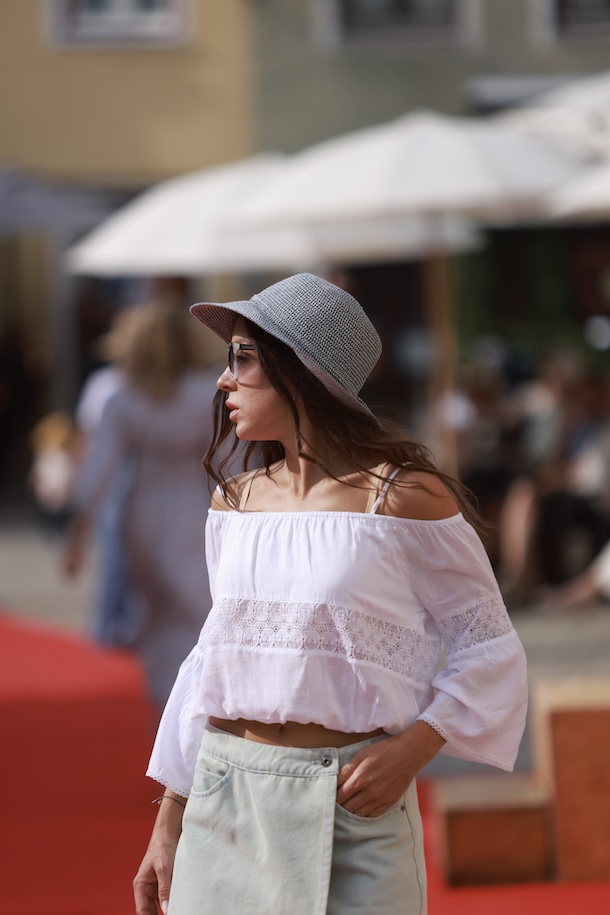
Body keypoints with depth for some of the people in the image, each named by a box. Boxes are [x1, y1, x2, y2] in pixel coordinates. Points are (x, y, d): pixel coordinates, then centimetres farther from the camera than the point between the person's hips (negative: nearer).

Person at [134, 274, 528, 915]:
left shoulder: (403, 497, -8)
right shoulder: (236, 501, 8)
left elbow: (490, 649, -2)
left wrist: (412, 749, -16)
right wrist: (168, 824, 14)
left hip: (351, 809, -5)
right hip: (223, 802, 5)